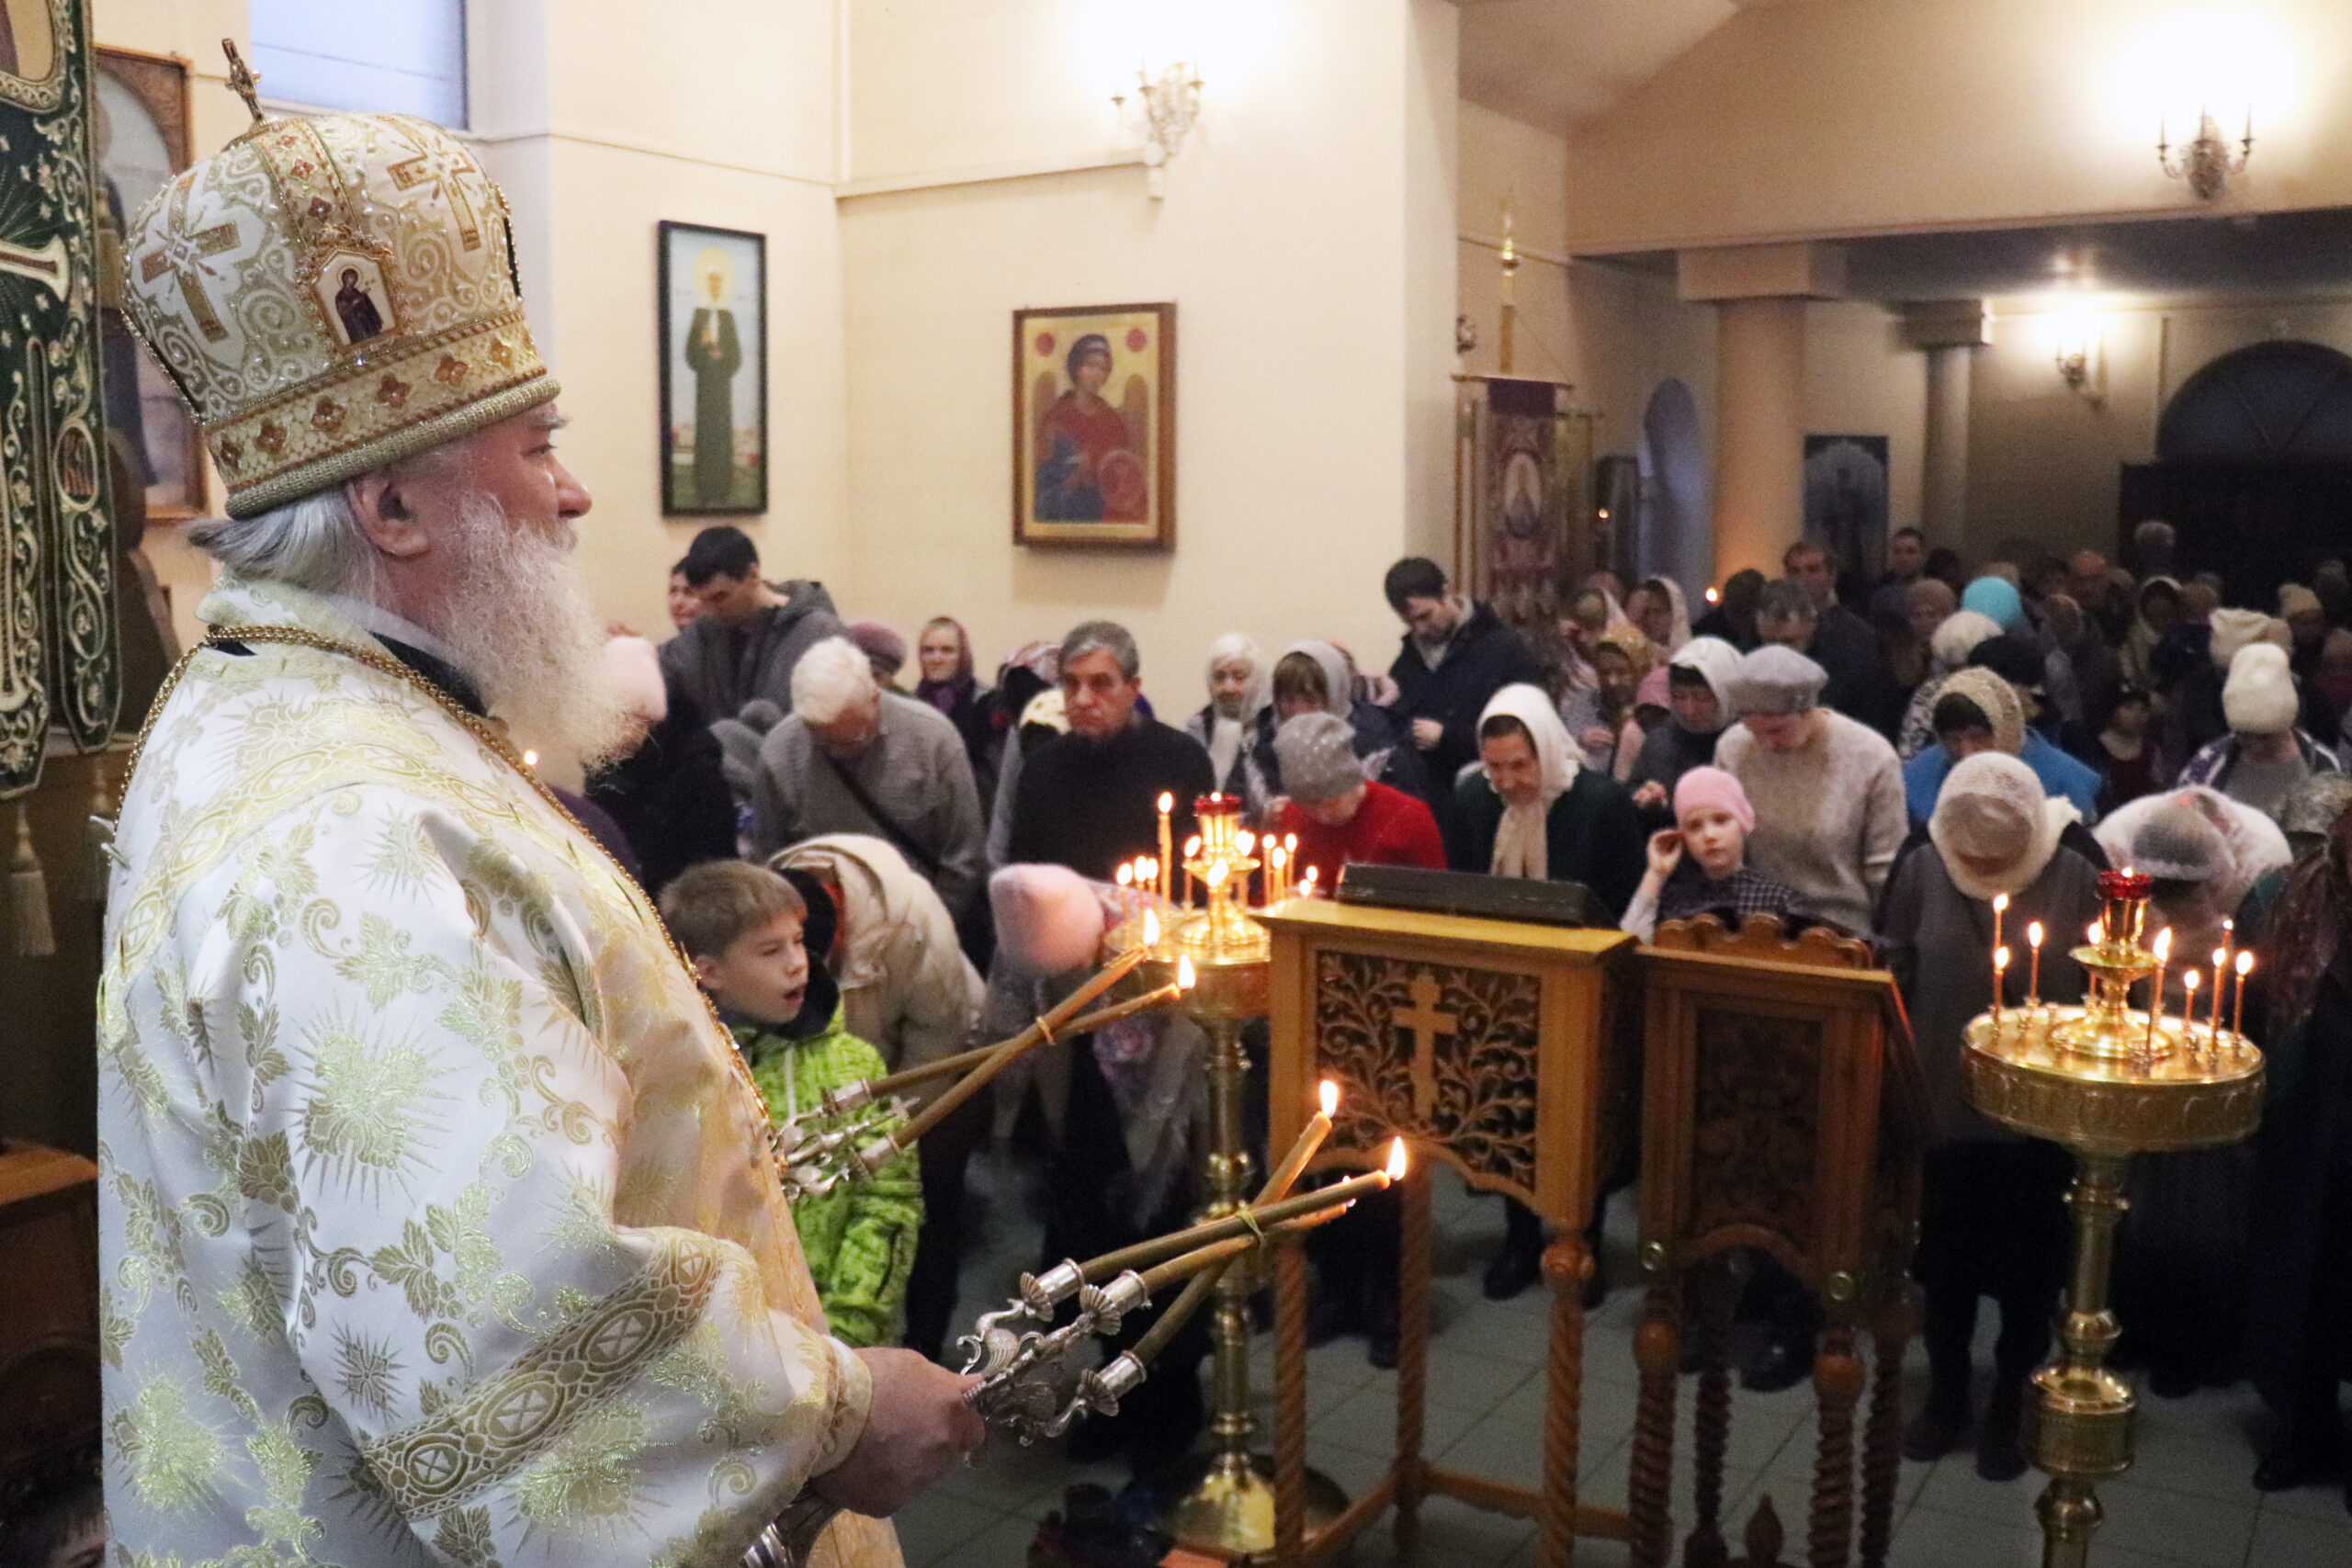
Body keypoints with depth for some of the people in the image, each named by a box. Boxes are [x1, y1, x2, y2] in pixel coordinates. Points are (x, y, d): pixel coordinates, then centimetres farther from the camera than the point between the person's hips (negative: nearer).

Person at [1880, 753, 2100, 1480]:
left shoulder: (2075, 881, -11)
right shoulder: (1923, 875, -8)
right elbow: (1894, 982, -1)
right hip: (1942, 1105, 1)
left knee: (2026, 1270, 13)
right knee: (1944, 1260, 16)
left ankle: (2008, 1408, 32)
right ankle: (1946, 1393, 36)